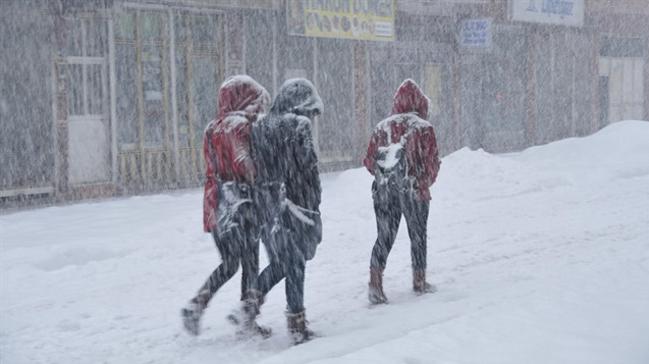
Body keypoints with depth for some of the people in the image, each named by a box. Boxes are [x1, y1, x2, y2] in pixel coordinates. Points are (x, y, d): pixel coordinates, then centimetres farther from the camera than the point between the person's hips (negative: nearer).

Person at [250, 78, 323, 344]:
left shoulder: (258, 128, 8)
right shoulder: (299, 126, -11)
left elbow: (254, 171, 10)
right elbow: (308, 170, -12)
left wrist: (268, 205, 16)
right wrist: (313, 212, -5)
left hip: (266, 208, 6)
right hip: (295, 207, -6)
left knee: (280, 262, 19)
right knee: (295, 264, 4)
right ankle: (296, 323, 10)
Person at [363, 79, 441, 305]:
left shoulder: (382, 127, 2)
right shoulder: (423, 128, -8)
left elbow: (369, 161, 4)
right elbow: (431, 162, -9)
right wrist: (426, 182, 10)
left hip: (383, 190, 2)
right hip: (413, 191, -2)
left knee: (384, 236, 7)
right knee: (417, 235, 14)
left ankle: (375, 282, -7)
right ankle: (419, 281, 25)